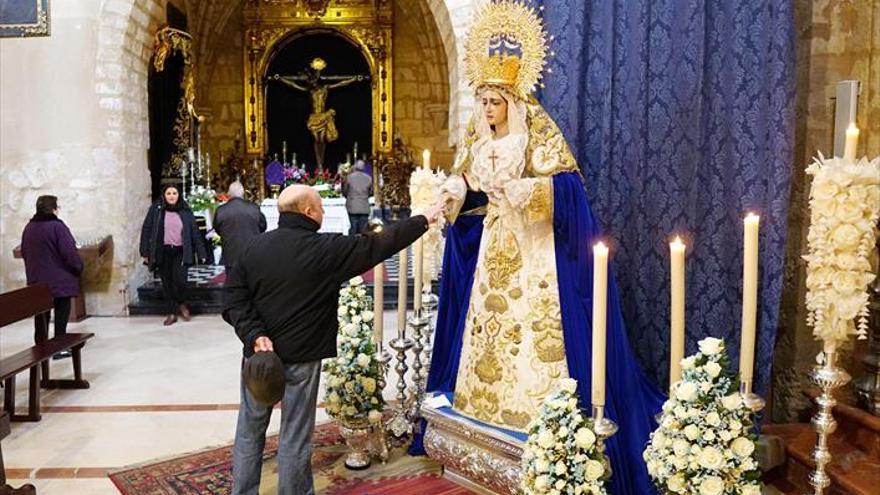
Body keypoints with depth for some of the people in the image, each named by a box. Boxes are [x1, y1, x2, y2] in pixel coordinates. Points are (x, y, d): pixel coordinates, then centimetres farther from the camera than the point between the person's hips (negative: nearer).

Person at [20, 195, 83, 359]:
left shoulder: (29, 228, 7)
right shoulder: (57, 227, -15)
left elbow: (24, 253, 16)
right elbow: (69, 252, -18)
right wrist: (78, 267, -4)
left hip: (37, 280, 6)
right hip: (60, 280, -6)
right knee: (61, 313, 1)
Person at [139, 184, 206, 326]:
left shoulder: (185, 211, 5)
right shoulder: (156, 209, 1)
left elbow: (194, 232, 6)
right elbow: (146, 230, 2)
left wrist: (200, 252, 2)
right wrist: (145, 252, -3)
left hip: (180, 251, 0)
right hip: (162, 252, 0)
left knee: (180, 280, -13)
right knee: (167, 283, 6)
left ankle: (182, 304, 17)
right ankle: (171, 313, 17)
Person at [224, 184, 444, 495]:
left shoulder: (255, 246, 2)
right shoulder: (326, 248, -13)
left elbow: (235, 297, -1)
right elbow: (379, 245, -7)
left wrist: (254, 334, -7)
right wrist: (423, 221, 4)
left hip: (259, 353, 5)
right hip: (301, 356, -5)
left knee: (250, 429, 17)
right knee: (295, 436, 8)